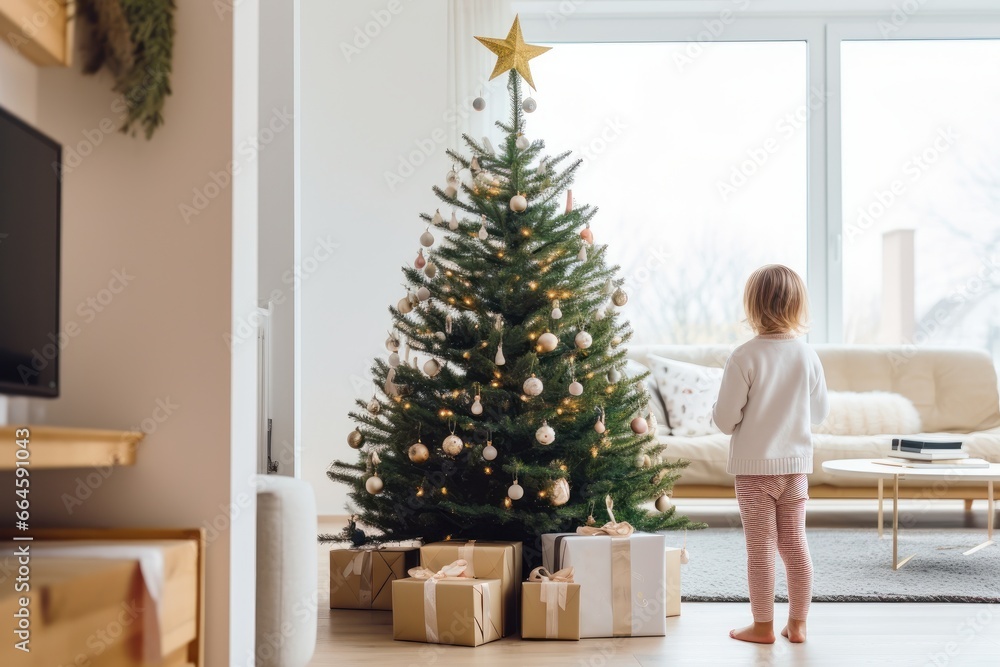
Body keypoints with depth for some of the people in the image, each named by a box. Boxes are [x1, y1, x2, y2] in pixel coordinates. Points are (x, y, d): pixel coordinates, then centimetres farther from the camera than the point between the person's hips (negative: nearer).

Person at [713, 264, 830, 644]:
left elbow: (725, 420, -15)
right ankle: (797, 624, 20)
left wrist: (718, 411, 7)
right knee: (795, 544, 12)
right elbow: (820, 413, 8)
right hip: (796, 463, 4)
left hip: (754, 465, -4)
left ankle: (763, 626, 12)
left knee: (761, 547, 4)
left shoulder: (744, 357, -16)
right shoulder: (807, 355, -3)